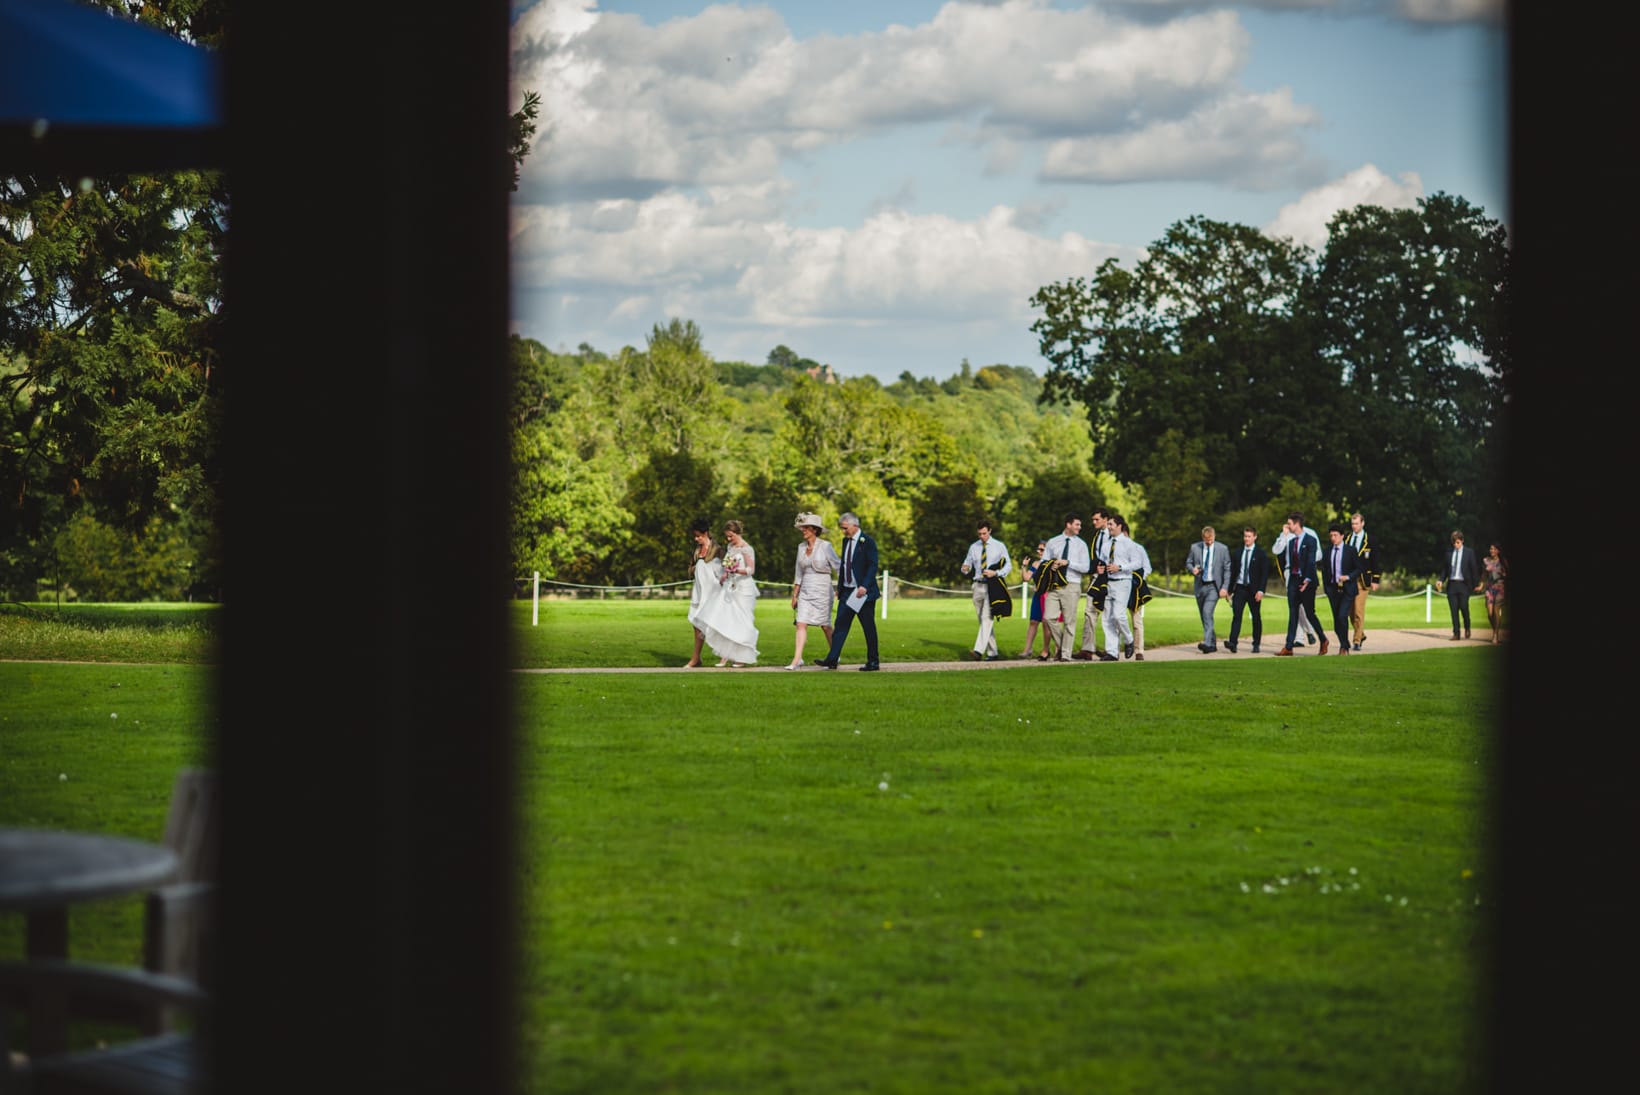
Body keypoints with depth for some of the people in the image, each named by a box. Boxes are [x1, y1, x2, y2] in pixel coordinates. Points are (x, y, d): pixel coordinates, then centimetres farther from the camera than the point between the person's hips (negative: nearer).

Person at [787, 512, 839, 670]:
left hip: (822, 589, -5)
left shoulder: (825, 546, -8)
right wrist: (794, 595, 12)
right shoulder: (801, 547, 9)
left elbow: (838, 566, -3)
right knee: (801, 623, -8)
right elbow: (799, 573, 14)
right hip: (805, 591, 5)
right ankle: (797, 660, -12)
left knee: (825, 625, 4)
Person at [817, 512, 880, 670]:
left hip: (863, 592, -7)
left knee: (869, 627, 1)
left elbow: (873, 566, -15)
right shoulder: (846, 541, 14)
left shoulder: (867, 542, -9)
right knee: (840, 624, 0)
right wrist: (839, 588, 16)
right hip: (847, 591, 7)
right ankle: (831, 660, -3)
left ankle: (873, 662, 8)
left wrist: (864, 586, -25)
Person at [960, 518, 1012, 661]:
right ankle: (992, 653, 14)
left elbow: (1008, 565, 2)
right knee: (983, 620, 7)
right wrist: (965, 569, -10)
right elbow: (967, 564, 15)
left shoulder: (999, 546, 2)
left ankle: (979, 650, -28)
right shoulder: (974, 547, 11)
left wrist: (995, 573, -16)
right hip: (978, 585, 5)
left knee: (987, 618, -17)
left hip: (992, 586, -5)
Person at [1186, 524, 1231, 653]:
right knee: (1204, 616, 9)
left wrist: (1225, 588, -9)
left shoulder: (1222, 549, -3)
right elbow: (1188, 563, 13)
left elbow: (1227, 569, -1)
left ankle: (1207, 643, -27)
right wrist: (1192, 569, -11)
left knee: (1207, 613, -21)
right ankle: (1213, 643, 22)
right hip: (1200, 586, 4)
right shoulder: (1195, 547, 3)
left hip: (1214, 586, -4)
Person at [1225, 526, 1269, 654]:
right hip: (1239, 588, 2)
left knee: (1256, 617, 5)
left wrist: (1261, 590, -15)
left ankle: (1256, 645, 12)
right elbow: (1233, 572, 13)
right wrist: (1230, 590, 9)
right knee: (1236, 615, -10)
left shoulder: (1260, 554, 0)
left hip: (1253, 589, -2)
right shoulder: (1237, 553, 11)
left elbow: (1264, 573, -5)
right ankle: (1233, 642, -20)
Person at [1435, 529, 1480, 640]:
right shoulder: (1449, 553, 11)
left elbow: (1474, 569, 3)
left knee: (1464, 607, -7)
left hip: (1463, 584, -3)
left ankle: (1467, 628, 20)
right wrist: (1441, 581, -1)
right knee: (1454, 610, 0)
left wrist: (1475, 585, -1)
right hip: (1451, 584, 3)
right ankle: (1456, 633, 4)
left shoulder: (1469, 552, 2)